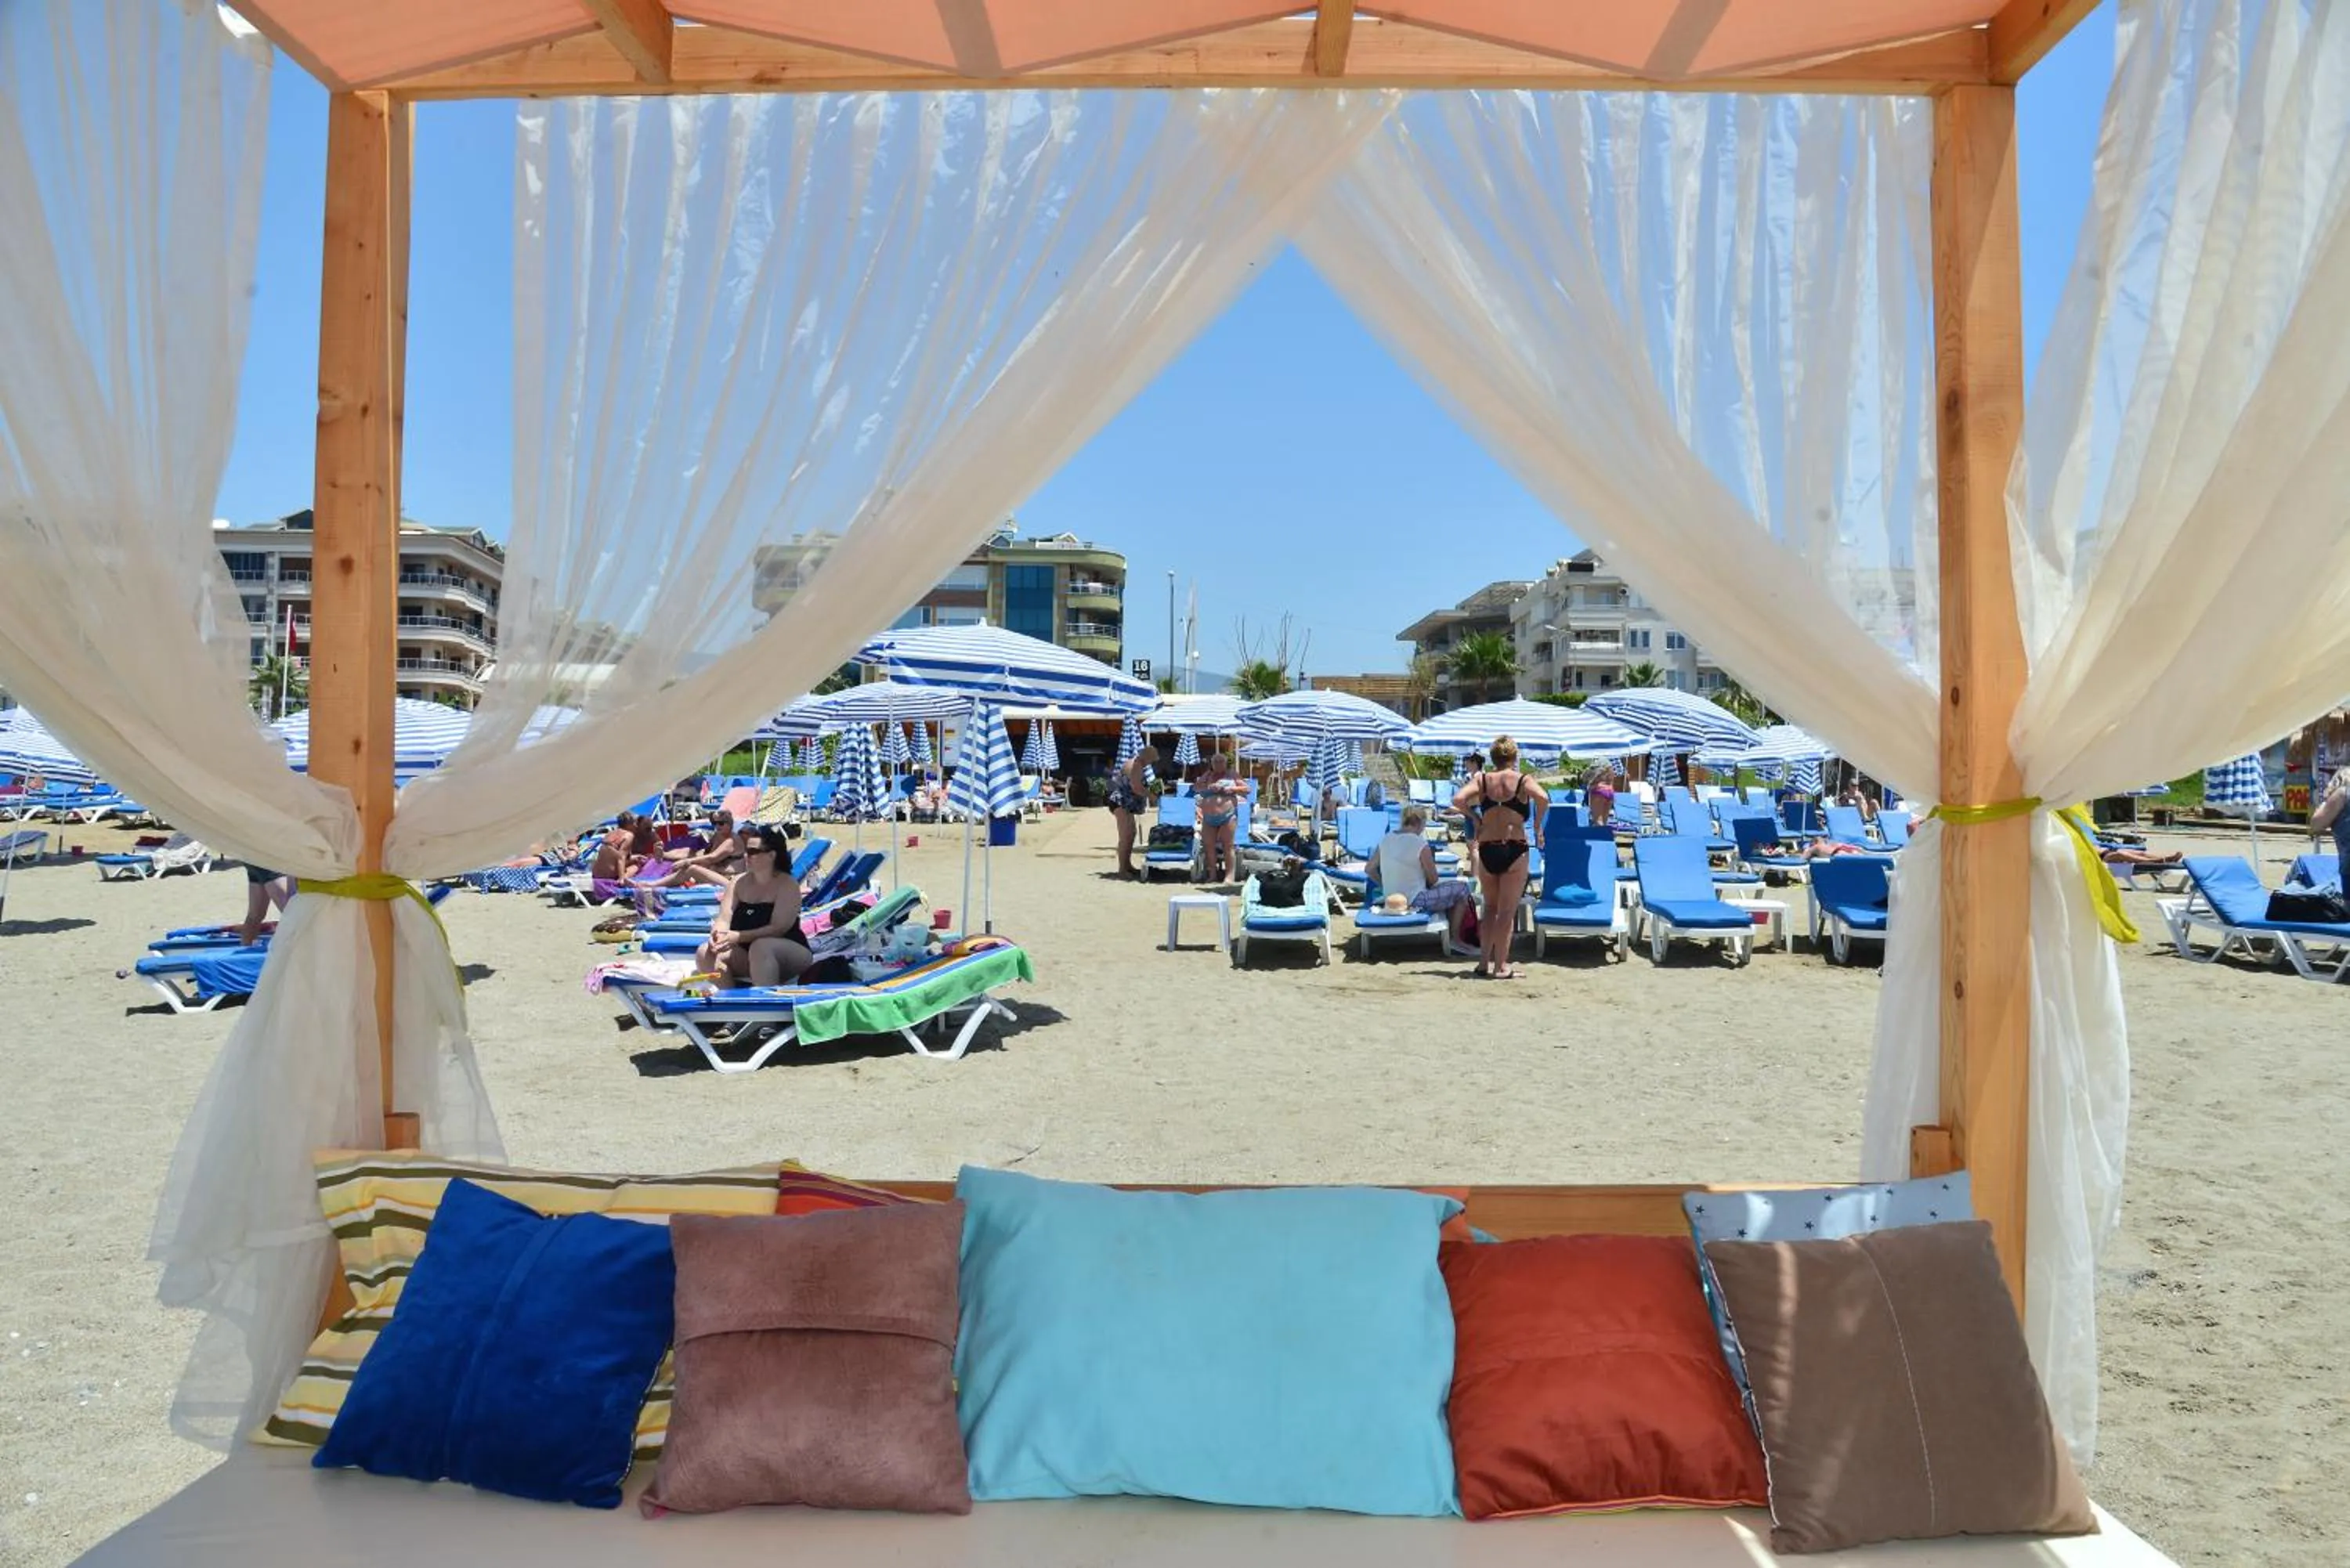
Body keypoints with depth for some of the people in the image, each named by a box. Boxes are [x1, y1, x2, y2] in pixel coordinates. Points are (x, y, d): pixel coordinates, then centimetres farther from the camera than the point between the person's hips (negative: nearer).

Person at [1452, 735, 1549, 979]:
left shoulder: (1481, 779, 4)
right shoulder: (1523, 780, -1)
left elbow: (1458, 800, -10)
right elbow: (1542, 799, -20)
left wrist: (1475, 819, 4)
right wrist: (1537, 825, -5)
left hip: (1487, 849, 3)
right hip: (1514, 849, -3)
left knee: (1490, 908, 18)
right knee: (1507, 911, 4)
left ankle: (1485, 961, 18)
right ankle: (1501, 966, 4)